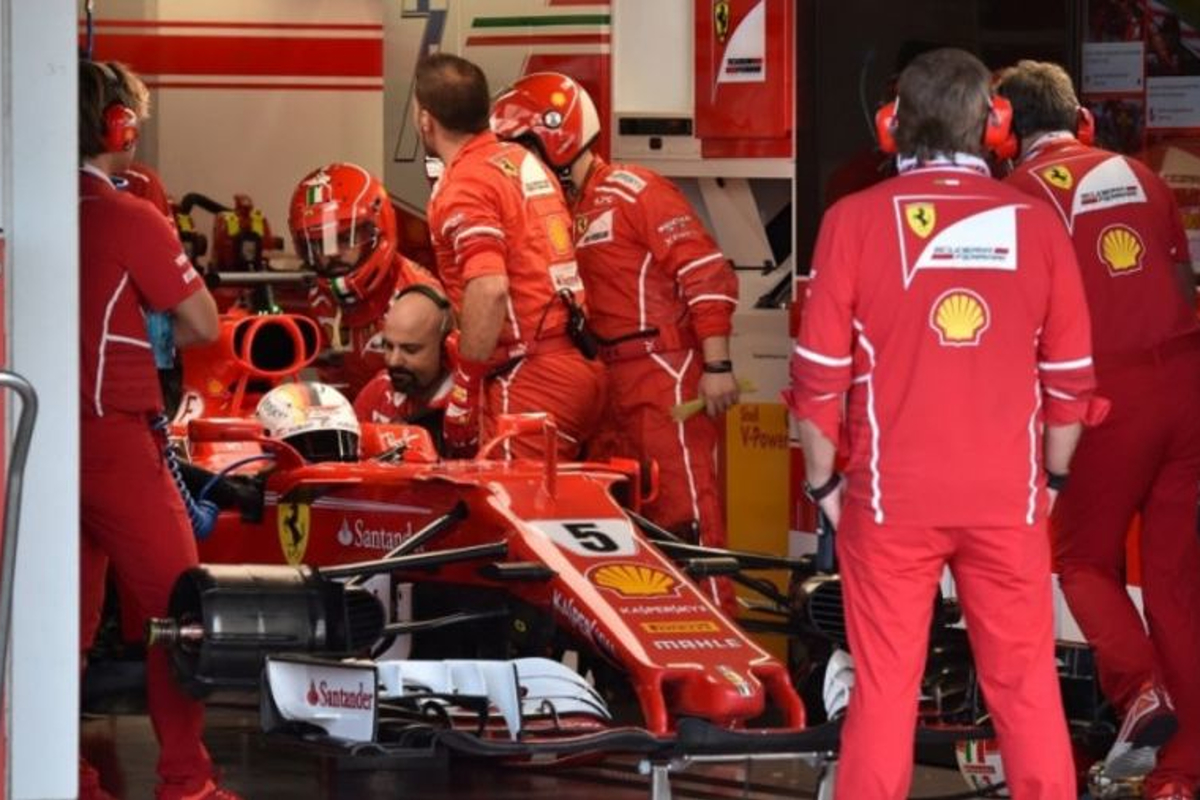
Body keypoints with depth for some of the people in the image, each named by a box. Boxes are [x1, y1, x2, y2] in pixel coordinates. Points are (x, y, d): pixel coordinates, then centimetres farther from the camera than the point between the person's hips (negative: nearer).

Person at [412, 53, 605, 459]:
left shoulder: (464, 187, -10)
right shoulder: (523, 161, 17)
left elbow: (489, 289, -24)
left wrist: (465, 389, -18)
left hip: (530, 378, -9)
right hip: (579, 368, 9)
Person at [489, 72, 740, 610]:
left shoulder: (634, 192, -9)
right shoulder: (566, 212, 17)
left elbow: (707, 273, -15)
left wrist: (717, 365, -19)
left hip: (666, 370, -9)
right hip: (612, 380, 9)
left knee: (686, 510, -12)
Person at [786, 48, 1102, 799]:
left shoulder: (857, 218, -6)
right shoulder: (1037, 223, -2)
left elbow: (821, 373, -5)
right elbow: (1071, 378, 3)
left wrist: (824, 482, 8)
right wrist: (1051, 476, 17)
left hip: (893, 493, -1)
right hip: (1007, 494, 1)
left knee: (884, 686, 7)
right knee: (1026, 684, 9)